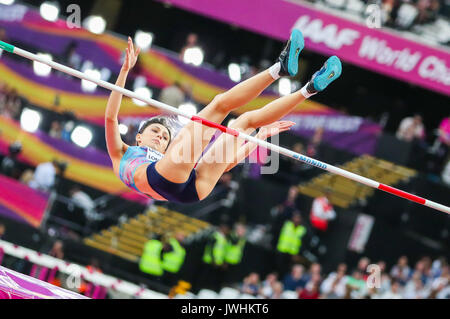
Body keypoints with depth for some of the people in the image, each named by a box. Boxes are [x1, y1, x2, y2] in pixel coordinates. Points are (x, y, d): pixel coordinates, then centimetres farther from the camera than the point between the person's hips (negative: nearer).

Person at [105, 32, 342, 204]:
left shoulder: (173, 161, 46)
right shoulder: (123, 156, 38)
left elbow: (227, 163, 41)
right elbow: (111, 116, 22)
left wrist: (262, 136, 42)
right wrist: (125, 70, 13)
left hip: (190, 191, 5)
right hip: (159, 178, -5)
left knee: (247, 120, 12)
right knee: (220, 104, -8)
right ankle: (280, 67, -16)